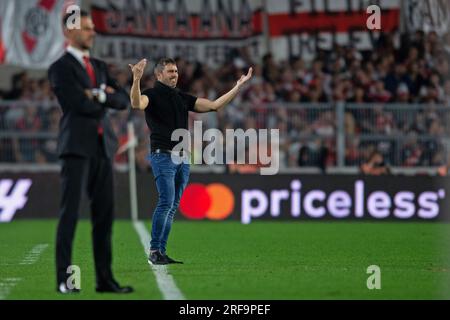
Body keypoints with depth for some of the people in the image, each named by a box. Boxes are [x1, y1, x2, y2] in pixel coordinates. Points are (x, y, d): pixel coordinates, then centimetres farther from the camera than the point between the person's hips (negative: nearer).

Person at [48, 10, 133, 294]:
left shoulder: (100, 67, 20)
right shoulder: (60, 68, -3)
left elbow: (123, 100, 8)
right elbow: (81, 105, -15)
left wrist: (100, 95, -9)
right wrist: (104, 103, 2)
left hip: (103, 148, 7)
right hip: (77, 147, -7)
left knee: (105, 215, 4)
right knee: (70, 212, -8)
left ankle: (105, 279, 6)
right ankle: (65, 279, -7)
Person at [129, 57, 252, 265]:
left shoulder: (183, 98, 17)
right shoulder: (152, 95, -2)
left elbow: (214, 105, 15)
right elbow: (136, 103, -25)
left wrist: (238, 86, 10)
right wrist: (136, 80, -42)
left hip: (182, 158, 7)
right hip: (163, 156, -7)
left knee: (173, 206, 5)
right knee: (166, 202, -16)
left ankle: (161, 252, 9)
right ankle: (154, 251, -10)